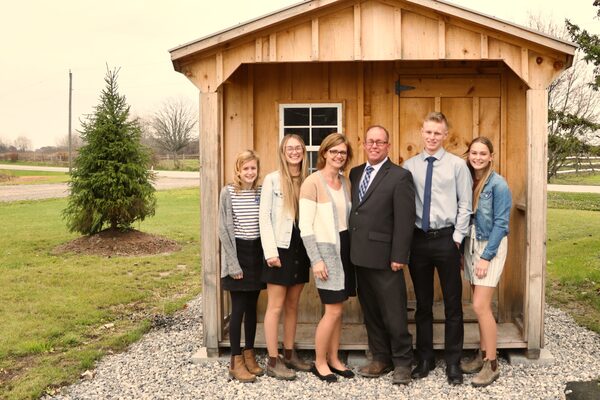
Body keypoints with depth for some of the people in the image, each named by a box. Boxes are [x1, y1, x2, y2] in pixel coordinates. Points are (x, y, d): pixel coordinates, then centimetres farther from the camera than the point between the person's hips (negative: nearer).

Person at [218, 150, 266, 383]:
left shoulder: (261, 192, 6)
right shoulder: (228, 192, -6)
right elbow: (224, 229, -8)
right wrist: (233, 263, -12)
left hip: (256, 253, 4)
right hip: (237, 252, -4)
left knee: (252, 307, 11)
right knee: (239, 308, -2)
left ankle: (249, 355, 23)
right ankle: (236, 362, 7)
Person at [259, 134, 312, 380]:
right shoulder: (272, 179, -4)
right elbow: (264, 217, -8)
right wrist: (271, 251, -14)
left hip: (301, 248, 4)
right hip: (280, 248, -4)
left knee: (292, 305, 13)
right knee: (276, 306, 0)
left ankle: (289, 354, 25)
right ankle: (273, 361, 7)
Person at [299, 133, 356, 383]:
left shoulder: (346, 182, 10)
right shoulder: (312, 182, -10)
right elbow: (305, 226, -13)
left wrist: (353, 249, 8)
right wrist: (316, 260, -17)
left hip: (345, 248, 6)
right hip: (325, 249, -6)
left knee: (337, 309, 11)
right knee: (334, 310, -5)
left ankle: (333, 359, 24)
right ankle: (319, 363, 12)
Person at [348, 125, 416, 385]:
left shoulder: (400, 176, -6)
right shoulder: (355, 173, 13)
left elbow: (405, 220, -11)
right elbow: (353, 211, 12)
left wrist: (399, 256, -15)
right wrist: (351, 250, 7)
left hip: (384, 257, -6)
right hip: (360, 255, 6)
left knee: (394, 313, 2)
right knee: (370, 311, 15)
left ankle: (402, 363, 17)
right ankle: (380, 358, 28)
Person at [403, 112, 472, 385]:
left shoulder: (457, 165, -1)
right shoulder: (409, 166, 5)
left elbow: (465, 205, -2)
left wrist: (457, 238, -8)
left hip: (446, 238, -2)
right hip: (418, 239, 2)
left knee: (452, 303, 6)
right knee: (423, 303, 12)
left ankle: (453, 362, 19)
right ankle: (425, 359, 26)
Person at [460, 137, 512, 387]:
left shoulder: (498, 185, -11)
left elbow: (501, 224, -14)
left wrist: (486, 256, -17)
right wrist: (462, 250, 6)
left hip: (491, 247, -6)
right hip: (470, 246, 6)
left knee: (480, 305, -8)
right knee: (481, 305, 12)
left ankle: (492, 364, 4)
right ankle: (482, 355, 23)